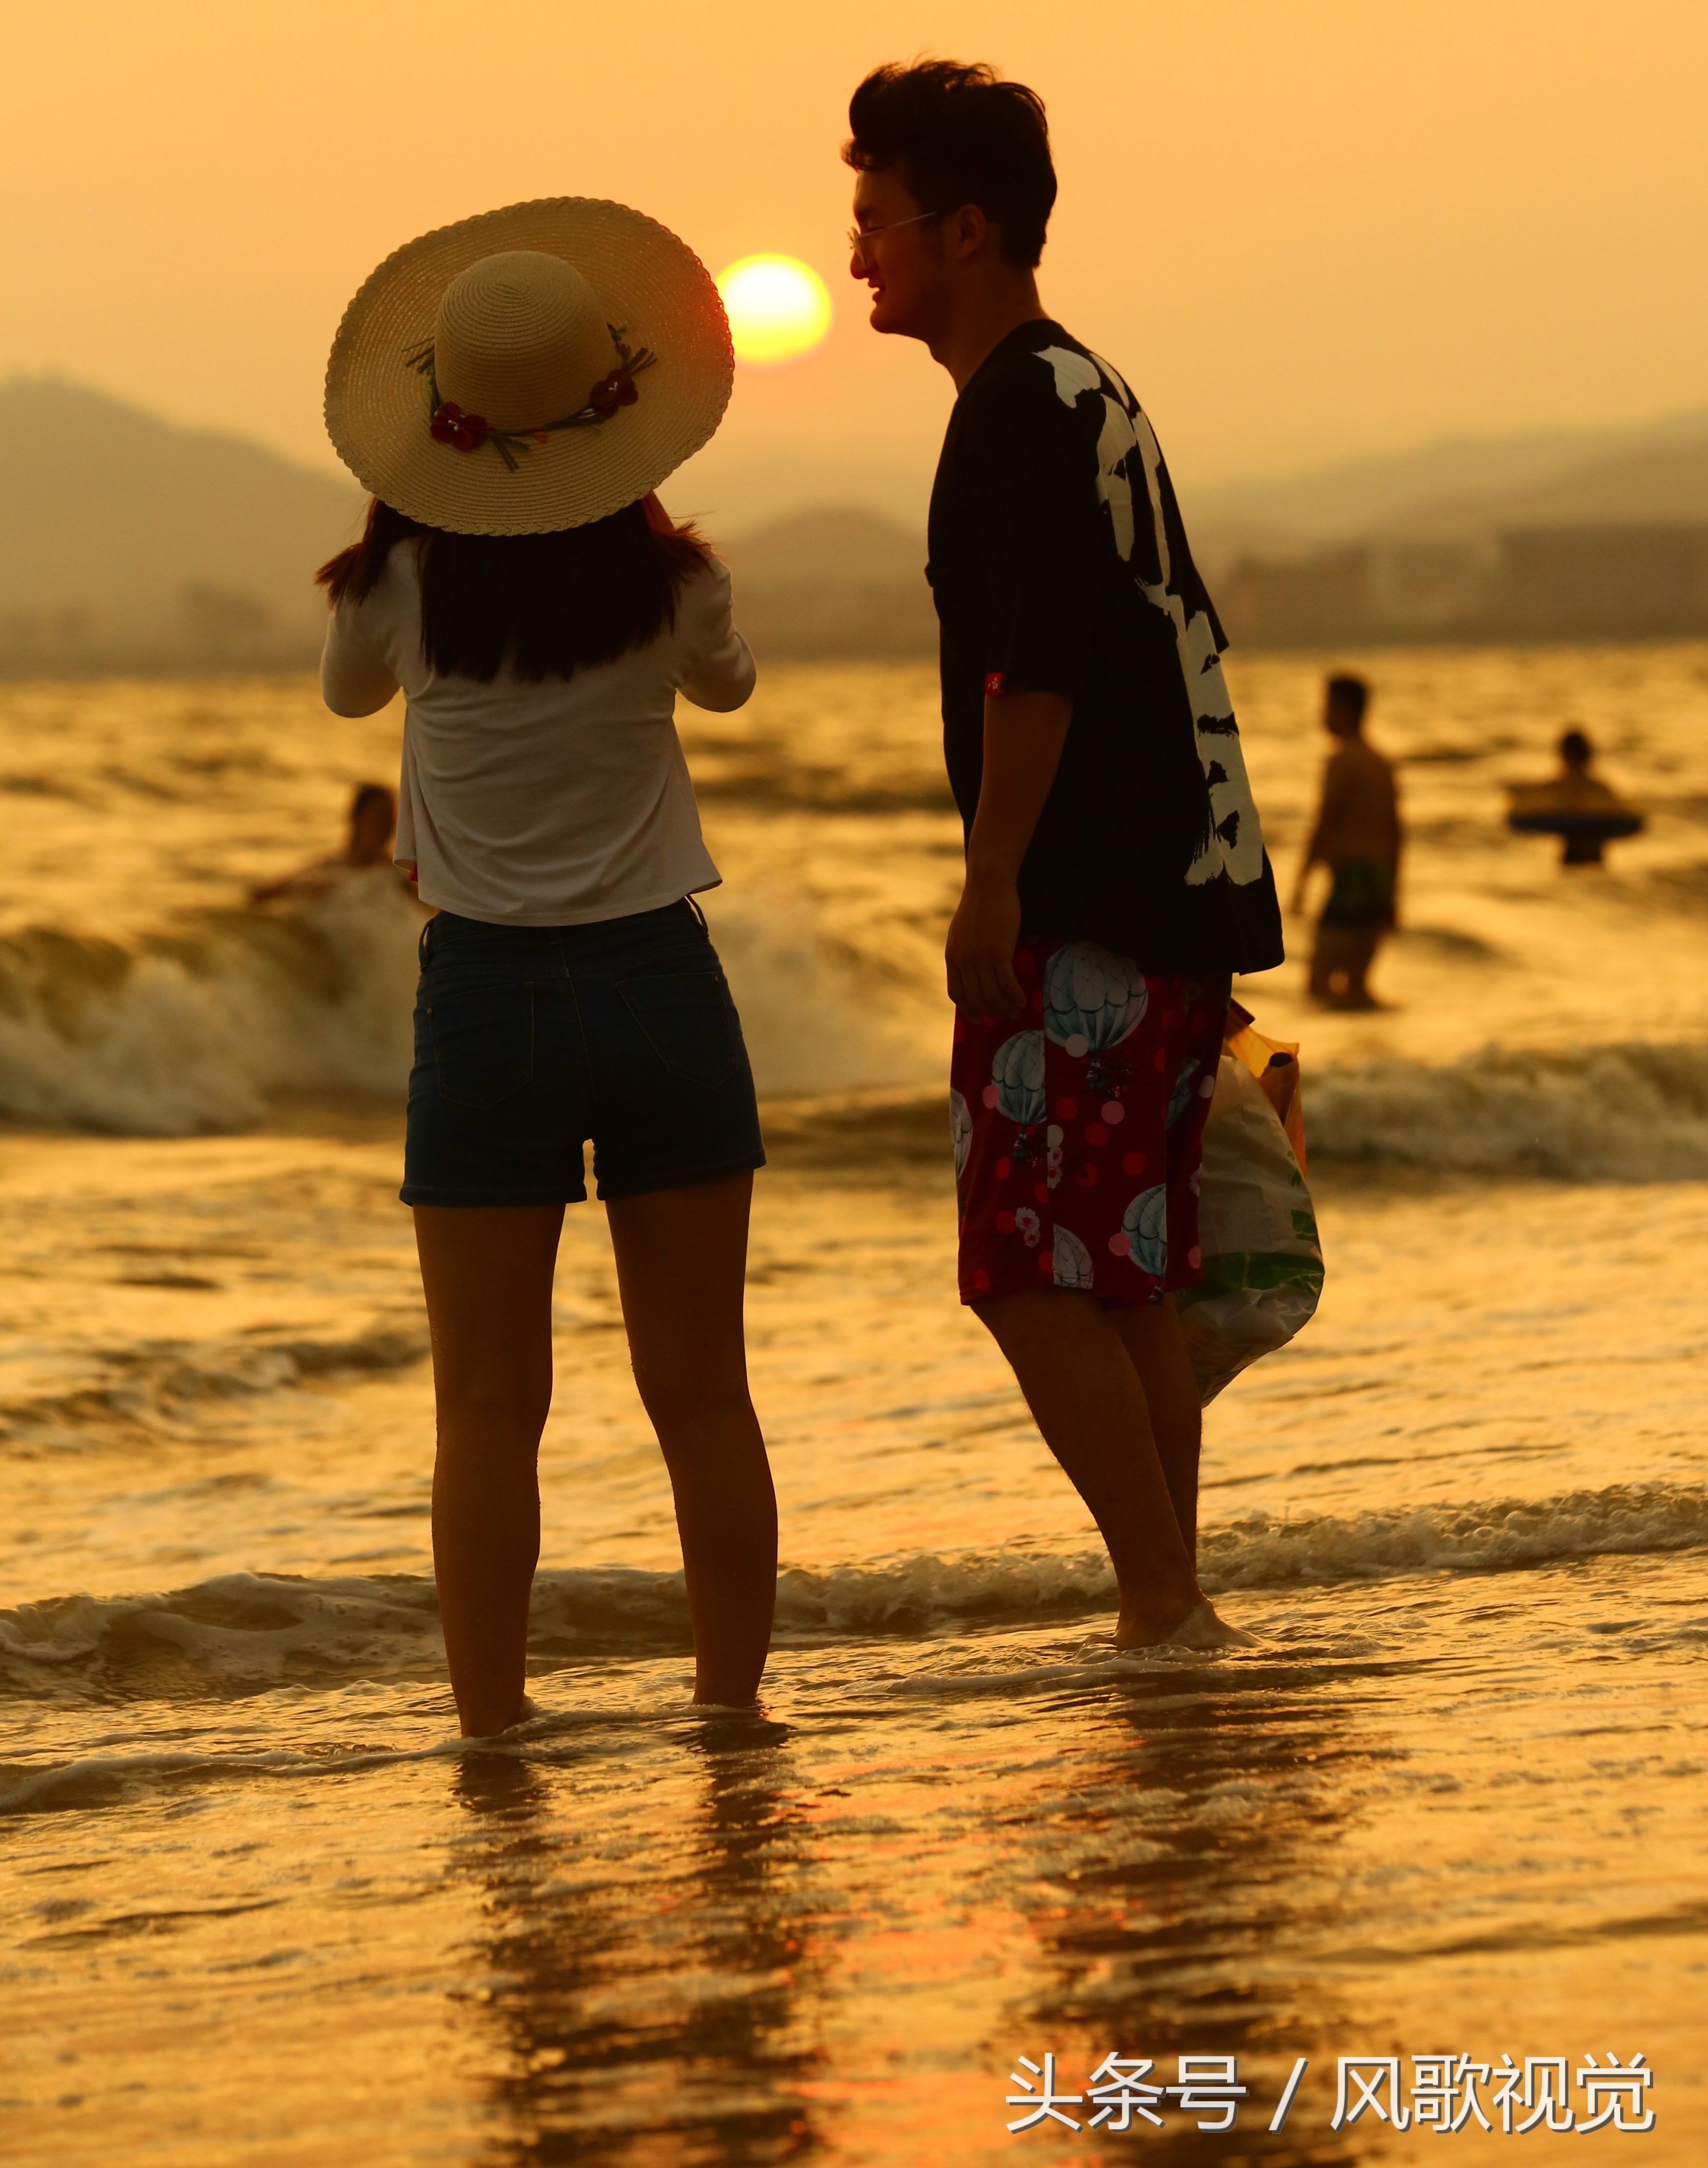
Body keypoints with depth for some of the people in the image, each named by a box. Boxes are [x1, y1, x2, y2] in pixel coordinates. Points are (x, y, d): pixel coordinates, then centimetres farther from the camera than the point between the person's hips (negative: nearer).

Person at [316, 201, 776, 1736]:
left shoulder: (409, 582, -8)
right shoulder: (668, 577, -7)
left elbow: (350, 688, 16)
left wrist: (441, 518, 19)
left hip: (487, 992, -1)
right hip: (660, 985, 1)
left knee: (490, 1411, 2)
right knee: (702, 1395, 8)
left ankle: (492, 1726, 0)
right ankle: (735, 1707, 11)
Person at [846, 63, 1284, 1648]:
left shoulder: (1023, 408, -11)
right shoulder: (1095, 401, 19)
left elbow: (1039, 670, -21)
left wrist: (994, 885, -21)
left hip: (1086, 919, -10)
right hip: (1184, 897, 10)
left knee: (1032, 1275, -9)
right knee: (1125, 1279, 12)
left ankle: (1162, 1607, -10)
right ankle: (1173, 1609, 14)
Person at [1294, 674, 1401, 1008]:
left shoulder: (1343, 761, -9)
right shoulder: (1382, 764, 16)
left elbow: (1325, 825, -12)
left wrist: (1302, 880, -7)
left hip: (1352, 878, -9)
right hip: (1381, 878, 9)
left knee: (1320, 984, -11)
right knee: (1355, 982, 16)